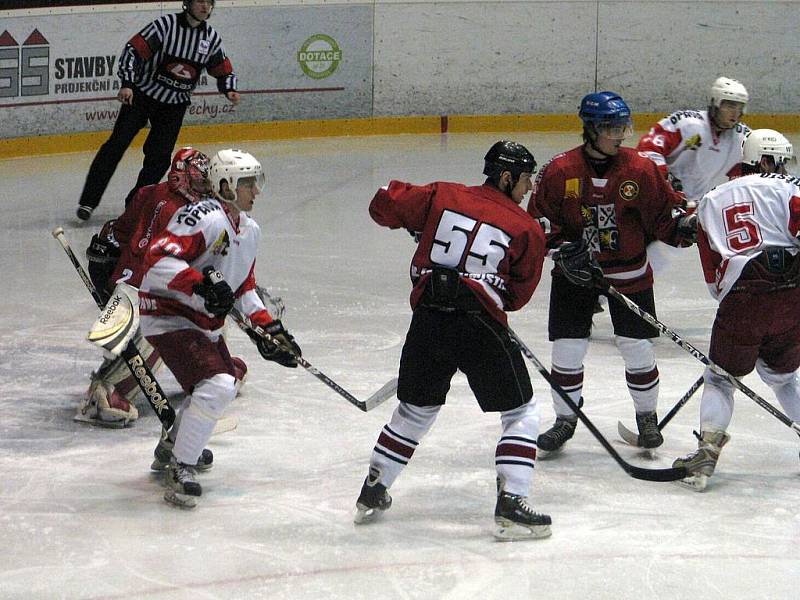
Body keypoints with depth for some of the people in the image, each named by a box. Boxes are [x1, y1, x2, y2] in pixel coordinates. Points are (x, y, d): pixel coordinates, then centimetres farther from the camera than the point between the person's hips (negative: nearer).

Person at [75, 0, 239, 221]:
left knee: (159, 157, -4)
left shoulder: (211, 37, 0)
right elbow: (133, 50, -19)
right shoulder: (166, 25, -16)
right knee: (117, 144, -10)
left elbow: (223, 70, 11)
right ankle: (88, 201, -10)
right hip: (143, 95, -4)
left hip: (175, 104, 4)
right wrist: (127, 83, -29)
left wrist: (229, 90, -10)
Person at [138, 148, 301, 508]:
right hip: (168, 316, -11)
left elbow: (243, 288, 20)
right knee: (218, 386, -24)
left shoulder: (249, 230, 10)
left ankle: (172, 449, 44)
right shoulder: (204, 219, -22)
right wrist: (202, 283, -40)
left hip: (204, 323, 11)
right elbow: (158, 258, -32)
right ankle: (179, 471, -17)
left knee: (226, 385, 25)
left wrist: (270, 329, 12)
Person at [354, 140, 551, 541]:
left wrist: (417, 225, 33)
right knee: (521, 414, 8)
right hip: (479, 324, -4)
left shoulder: (442, 196, 10)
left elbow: (384, 205, 15)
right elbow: (518, 295, 8)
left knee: (414, 409, 23)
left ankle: (372, 493, 30)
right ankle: (510, 505, -4)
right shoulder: (525, 229, 2)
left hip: (427, 322, 4)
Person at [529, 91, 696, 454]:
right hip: (574, 273, 0)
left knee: (638, 350, 2)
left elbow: (663, 216, 0)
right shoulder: (560, 170, -10)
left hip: (629, 274, 0)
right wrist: (564, 250, -15)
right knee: (567, 349, 1)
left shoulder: (640, 169, -8)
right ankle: (565, 420, 19)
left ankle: (647, 416, 23)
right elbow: (539, 220, -3)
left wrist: (685, 226, -20)